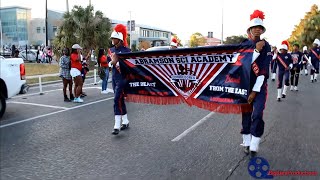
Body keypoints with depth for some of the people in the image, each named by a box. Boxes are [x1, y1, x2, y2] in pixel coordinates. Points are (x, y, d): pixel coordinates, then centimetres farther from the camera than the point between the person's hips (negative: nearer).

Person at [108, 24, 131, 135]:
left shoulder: (126, 50, -10)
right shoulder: (111, 50, 11)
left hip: (122, 78, -8)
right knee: (120, 100, 14)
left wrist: (117, 62, -20)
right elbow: (109, 62, 14)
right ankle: (125, 122, 26)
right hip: (114, 77, 8)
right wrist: (112, 62, -8)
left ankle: (117, 126, -10)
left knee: (117, 100, -13)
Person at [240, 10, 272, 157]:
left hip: (260, 86, -2)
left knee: (257, 114, -11)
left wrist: (255, 91, -15)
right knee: (246, 114, 7)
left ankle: (254, 146, -2)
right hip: (245, 85, 2)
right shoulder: (244, 45, 0)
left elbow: (264, 70, -11)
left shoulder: (267, 46, -5)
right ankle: (246, 143, 20)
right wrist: (256, 50, -25)